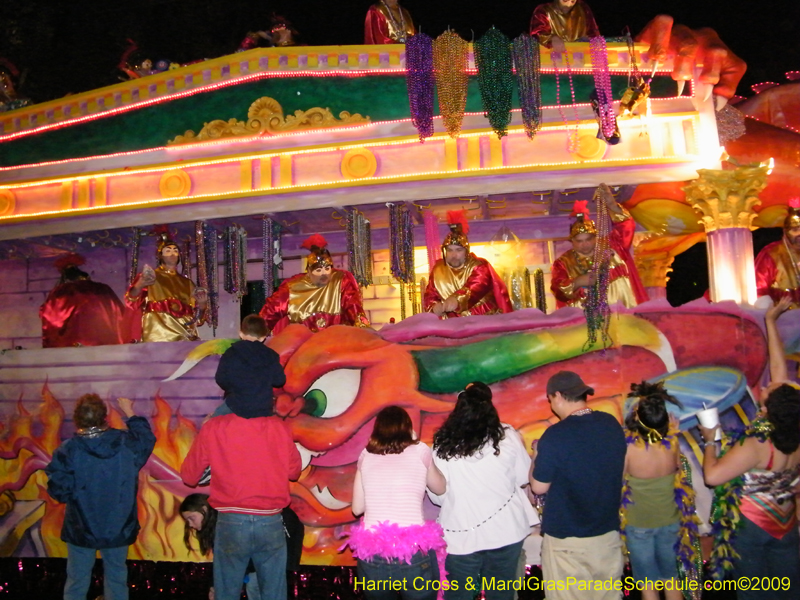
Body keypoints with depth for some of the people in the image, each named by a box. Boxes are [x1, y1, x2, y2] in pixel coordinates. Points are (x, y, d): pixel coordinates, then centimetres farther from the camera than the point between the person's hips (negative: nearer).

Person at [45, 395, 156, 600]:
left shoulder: (68, 451, -17)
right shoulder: (126, 443, -11)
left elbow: (58, 491, -14)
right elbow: (146, 437, 11)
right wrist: (129, 412, 21)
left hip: (81, 529, -1)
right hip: (119, 528, 2)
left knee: (76, 584, 14)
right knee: (116, 581, 17)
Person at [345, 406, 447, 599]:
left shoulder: (366, 455, 8)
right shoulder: (419, 452, 3)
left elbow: (357, 508, 15)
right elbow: (440, 488, 20)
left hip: (372, 556, 2)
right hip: (415, 554, -2)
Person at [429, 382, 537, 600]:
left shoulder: (443, 445, -9)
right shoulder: (507, 437, -9)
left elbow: (437, 495, -2)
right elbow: (523, 477, 3)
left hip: (461, 533, -1)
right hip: (505, 529, 1)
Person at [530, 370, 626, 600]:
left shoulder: (555, 436, -22)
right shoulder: (612, 424, -3)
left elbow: (539, 487, -13)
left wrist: (537, 455, 4)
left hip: (567, 537, -5)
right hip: (608, 531, 5)